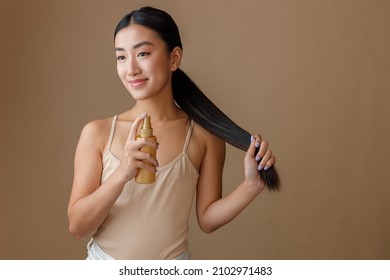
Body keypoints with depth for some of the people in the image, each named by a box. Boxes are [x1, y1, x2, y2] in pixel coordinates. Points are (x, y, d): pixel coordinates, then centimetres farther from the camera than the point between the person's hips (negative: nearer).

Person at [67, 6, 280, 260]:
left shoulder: (204, 134, -10)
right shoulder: (97, 132, -11)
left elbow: (207, 219, -5)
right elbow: (77, 227, -13)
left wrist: (252, 185, -19)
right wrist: (121, 175, -27)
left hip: (171, 272, 0)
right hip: (104, 266, 0)